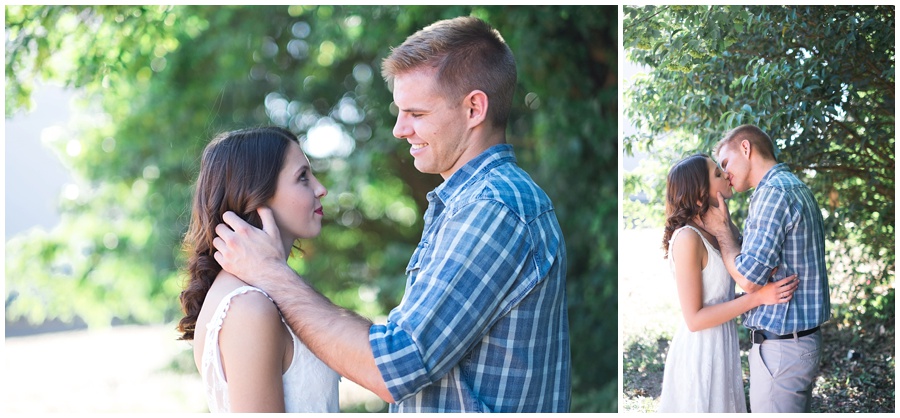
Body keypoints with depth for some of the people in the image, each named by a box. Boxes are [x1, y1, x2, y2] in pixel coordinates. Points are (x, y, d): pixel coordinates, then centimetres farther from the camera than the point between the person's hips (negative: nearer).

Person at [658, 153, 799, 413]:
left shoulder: (711, 233, 8)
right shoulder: (688, 238, -19)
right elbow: (694, 318, -20)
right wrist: (758, 298, -21)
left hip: (719, 348, 9)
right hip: (700, 351, -9)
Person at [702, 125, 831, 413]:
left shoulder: (773, 192, -16)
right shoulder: (795, 188, 16)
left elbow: (748, 278, -21)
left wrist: (721, 230, -7)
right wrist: (726, 225, 10)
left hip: (779, 346, -10)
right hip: (804, 338, 10)